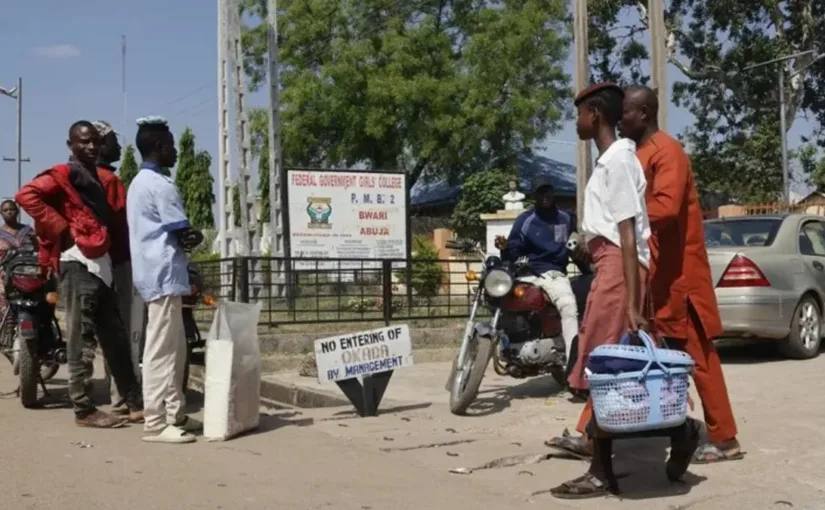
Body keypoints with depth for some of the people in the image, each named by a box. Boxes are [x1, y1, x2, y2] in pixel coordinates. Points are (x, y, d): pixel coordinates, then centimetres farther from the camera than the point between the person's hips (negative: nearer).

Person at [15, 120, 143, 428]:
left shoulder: (104, 180, 19)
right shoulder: (63, 175, -5)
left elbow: (115, 218, 21)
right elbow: (27, 195, -20)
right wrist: (62, 230, -18)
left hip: (102, 263, 8)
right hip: (78, 263, -8)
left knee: (116, 338, 11)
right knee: (82, 341, -5)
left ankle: (135, 404, 17)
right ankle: (84, 409, 0)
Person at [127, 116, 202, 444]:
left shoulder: (138, 183, 18)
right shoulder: (160, 185, -13)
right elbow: (185, 234, -14)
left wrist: (184, 236, 1)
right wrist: (194, 236, 6)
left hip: (152, 273, 10)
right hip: (165, 275, -10)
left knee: (175, 349, 14)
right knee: (161, 350, -8)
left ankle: (174, 414, 18)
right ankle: (156, 423, -6)